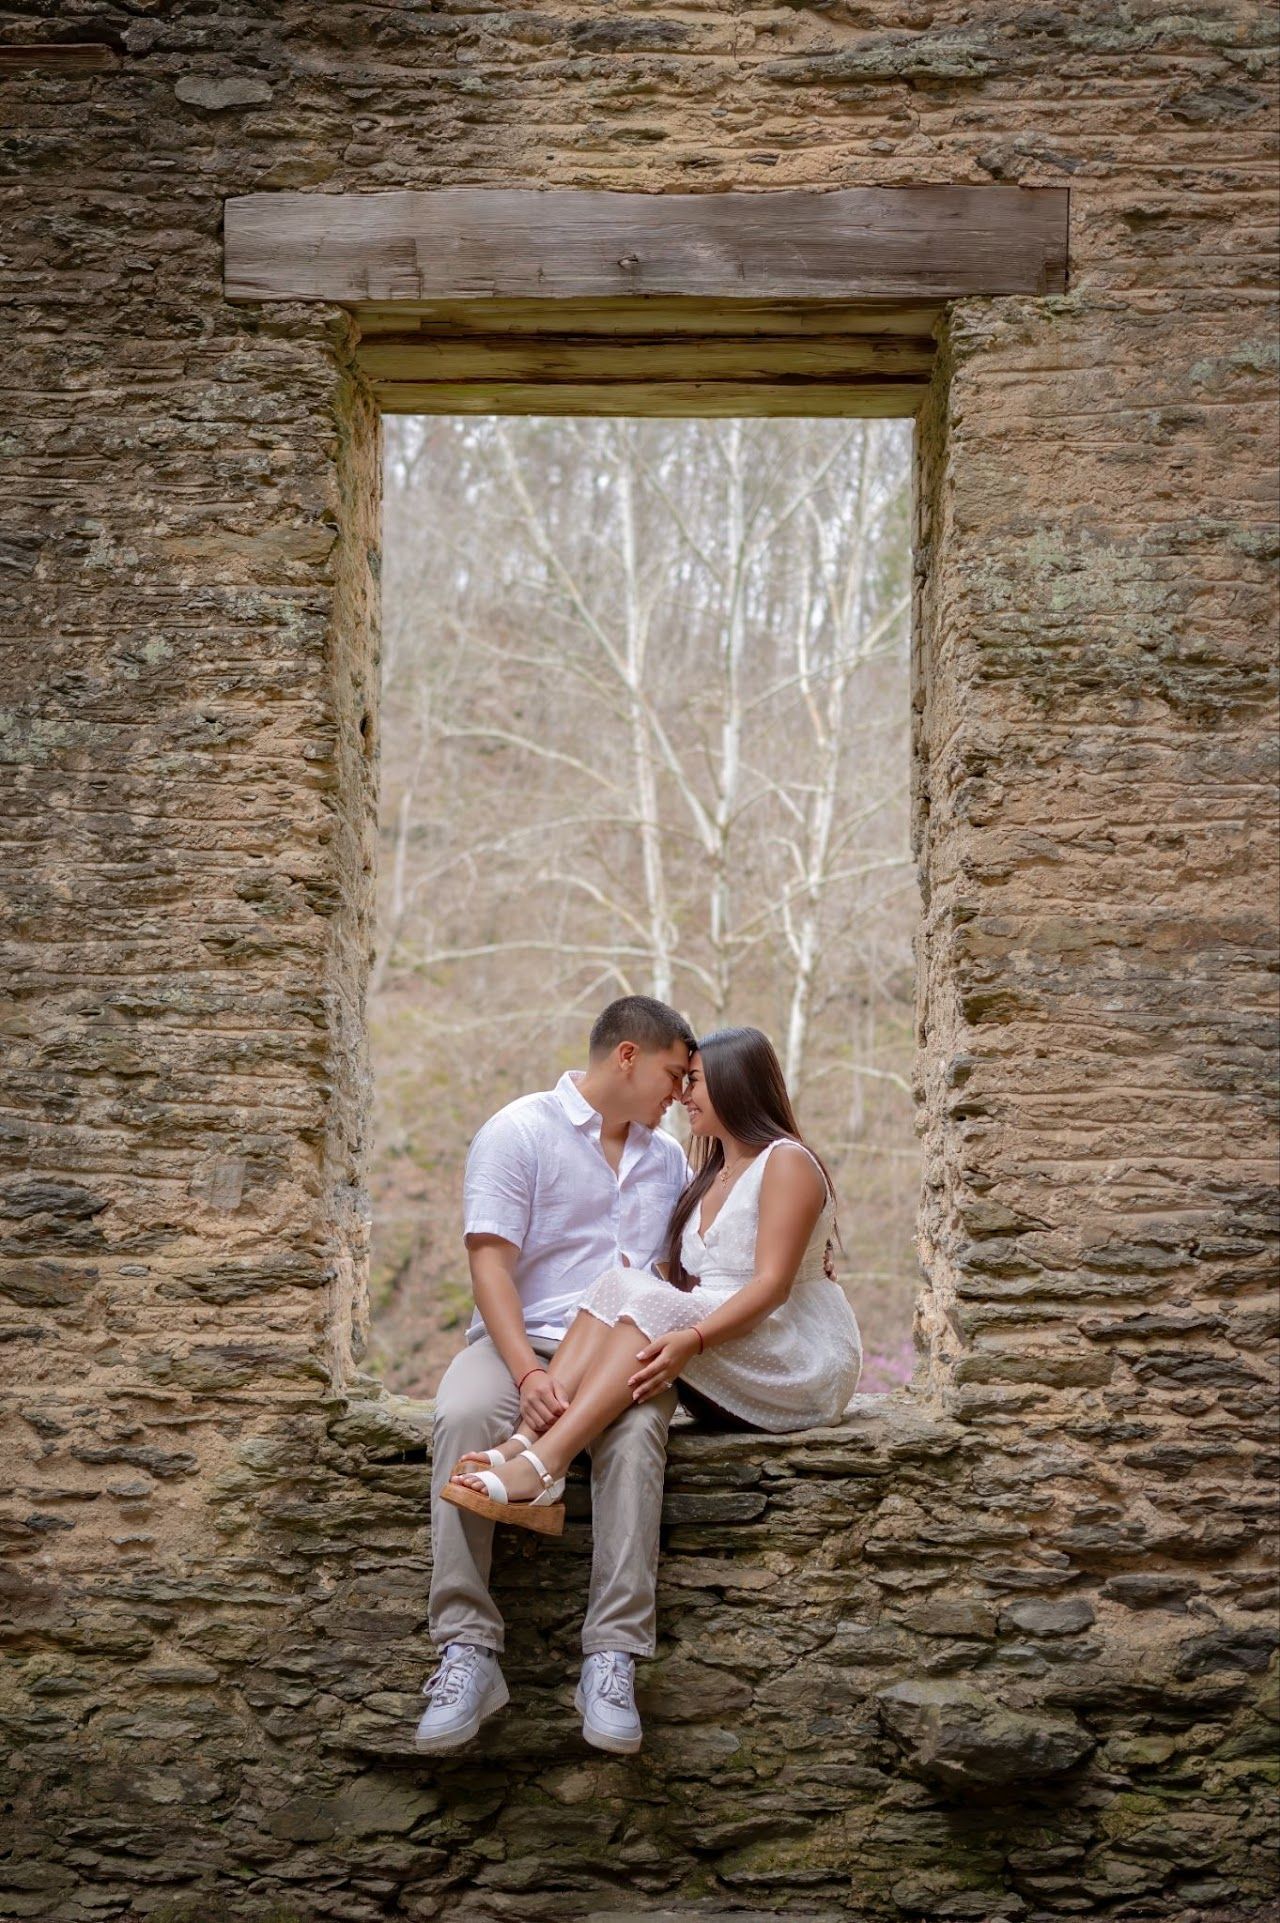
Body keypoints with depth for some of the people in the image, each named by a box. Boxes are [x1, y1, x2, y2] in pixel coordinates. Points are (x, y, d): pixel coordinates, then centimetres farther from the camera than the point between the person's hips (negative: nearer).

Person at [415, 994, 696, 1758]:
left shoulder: (667, 1157, 22)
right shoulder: (521, 1131, 2)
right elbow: (491, 1263, -8)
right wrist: (529, 1374, -22)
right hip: (522, 1339, -3)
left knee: (638, 1429, -34)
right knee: (465, 1416, -36)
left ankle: (612, 1658, -36)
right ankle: (469, 1651, -33)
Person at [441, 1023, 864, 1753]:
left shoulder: (787, 1162, -5)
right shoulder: (713, 1174, 23)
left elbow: (772, 1284, -18)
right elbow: (685, 1279, 12)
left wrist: (687, 1338, -32)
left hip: (800, 1370, -7)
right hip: (725, 1370, 7)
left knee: (650, 1301, -29)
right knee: (622, 1281, -16)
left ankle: (542, 1469, -42)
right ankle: (530, 1446, -37)